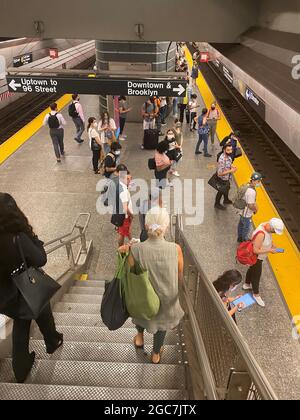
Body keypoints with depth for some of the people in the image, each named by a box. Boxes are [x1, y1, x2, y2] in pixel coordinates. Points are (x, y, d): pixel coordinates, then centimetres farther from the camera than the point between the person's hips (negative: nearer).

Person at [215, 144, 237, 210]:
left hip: (227, 178, 9)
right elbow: (220, 173, -34)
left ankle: (226, 200, 58)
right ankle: (217, 204, 39)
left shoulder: (228, 156, -10)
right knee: (221, 191, 15)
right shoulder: (222, 160, -37)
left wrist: (232, 166, -11)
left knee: (227, 188, 31)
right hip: (222, 179, -9)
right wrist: (231, 171, -30)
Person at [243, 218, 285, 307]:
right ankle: (256, 294, 36)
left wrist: (272, 245, -6)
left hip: (259, 256, 9)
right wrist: (269, 250, -28)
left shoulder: (267, 226, -12)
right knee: (256, 275, 12)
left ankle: (247, 285, 54)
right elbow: (256, 251, -35)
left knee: (252, 269, 29)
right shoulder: (261, 234, -39)